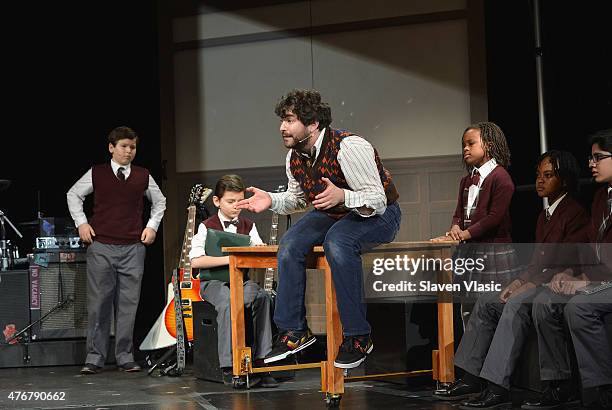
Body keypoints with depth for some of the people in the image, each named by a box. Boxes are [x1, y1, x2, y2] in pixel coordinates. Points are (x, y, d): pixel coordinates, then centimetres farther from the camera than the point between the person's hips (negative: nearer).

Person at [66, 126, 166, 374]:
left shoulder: (143, 176, 8)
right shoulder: (97, 174, 4)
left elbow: (159, 202, 23)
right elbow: (73, 195, 15)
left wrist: (152, 226, 11)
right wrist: (81, 223, 6)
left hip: (133, 248, 2)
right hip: (101, 247, -1)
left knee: (128, 304, 1)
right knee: (98, 303, -1)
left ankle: (125, 356, 7)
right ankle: (94, 358, 4)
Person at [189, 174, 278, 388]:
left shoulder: (248, 225, 13)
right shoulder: (207, 226, -1)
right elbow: (195, 261, -14)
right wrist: (228, 259, -19)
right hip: (214, 282, -4)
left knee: (262, 297, -30)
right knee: (228, 302, -38)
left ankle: (260, 361, -26)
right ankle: (229, 368, -32)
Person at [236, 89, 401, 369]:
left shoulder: (349, 147, -27)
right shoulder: (295, 157, -3)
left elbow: (377, 200, -29)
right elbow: (297, 198, 15)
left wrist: (342, 196, -48)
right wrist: (271, 200, -7)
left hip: (379, 214, -7)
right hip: (331, 214, 8)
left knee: (337, 241, -37)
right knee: (290, 244, -16)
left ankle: (357, 336, -28)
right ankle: (294, 331, -6)